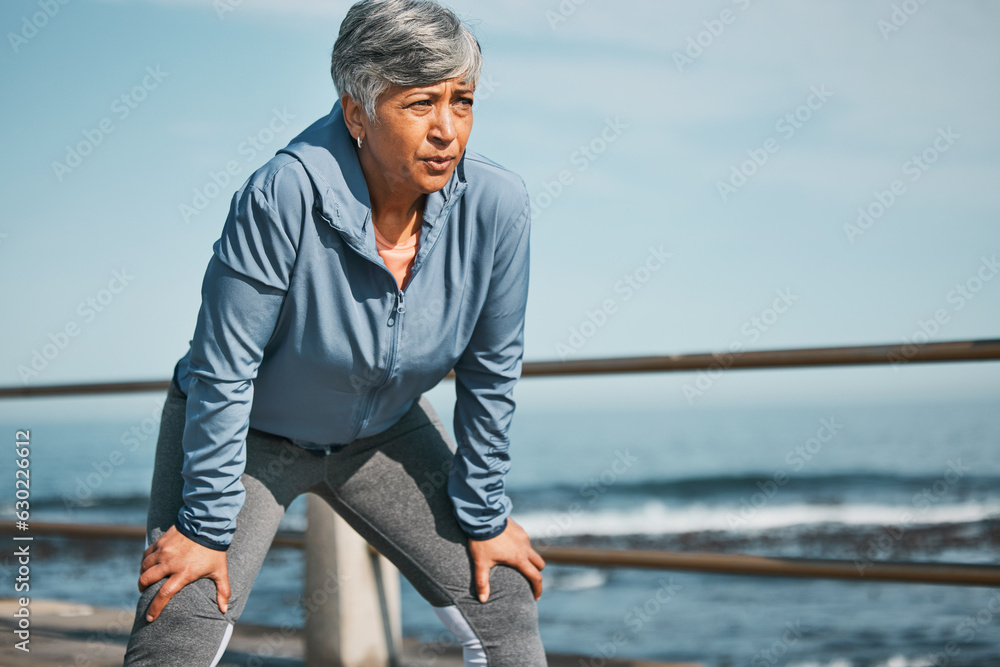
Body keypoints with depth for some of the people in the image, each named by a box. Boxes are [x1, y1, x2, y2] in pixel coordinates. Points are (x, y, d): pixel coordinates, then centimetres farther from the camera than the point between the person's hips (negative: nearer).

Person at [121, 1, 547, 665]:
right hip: (247, 435, -3)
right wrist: (208, 525, -20)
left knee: (505, 610, 3)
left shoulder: (497, 205, -22)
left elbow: (492, 372, -9)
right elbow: (223, 370, -25)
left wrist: (484, 515, -2)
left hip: (383, 434, 4)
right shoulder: (284, 194, -33)